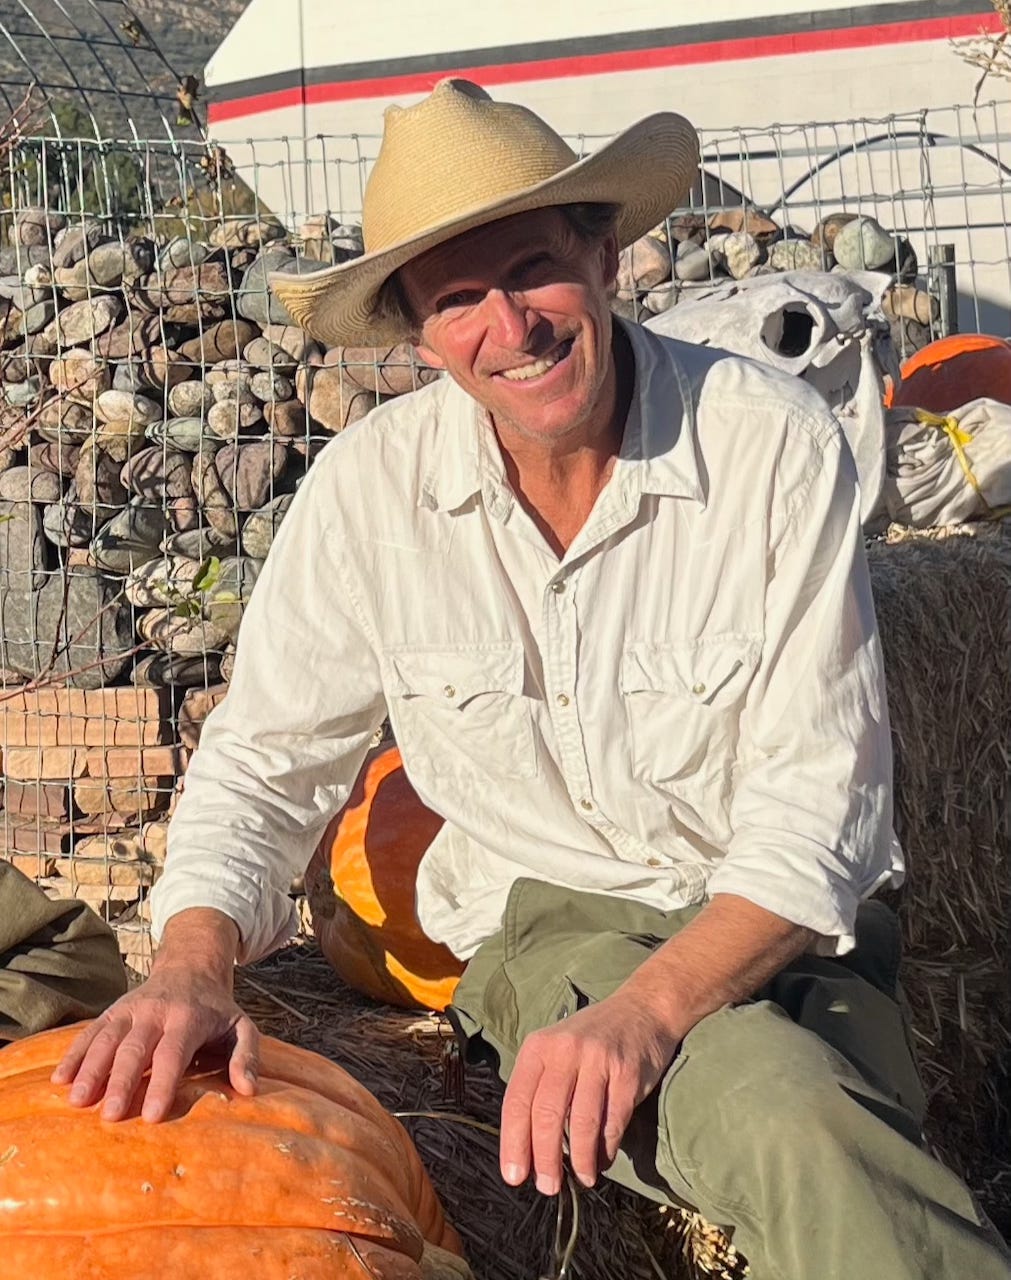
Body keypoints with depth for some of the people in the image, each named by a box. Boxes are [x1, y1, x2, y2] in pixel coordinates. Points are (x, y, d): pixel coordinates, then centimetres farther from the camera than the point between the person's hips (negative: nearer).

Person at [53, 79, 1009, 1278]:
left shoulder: (778, 444, -13)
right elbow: (265, 759, 3)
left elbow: (818, 796, -14)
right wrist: (193, 964, -16)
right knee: (771, 1105, -31)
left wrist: (648, 1008, -28)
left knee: (790, 1117, -32)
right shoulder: (368, 487, -7)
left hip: (775, 921, 0)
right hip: (547, 921, 0)